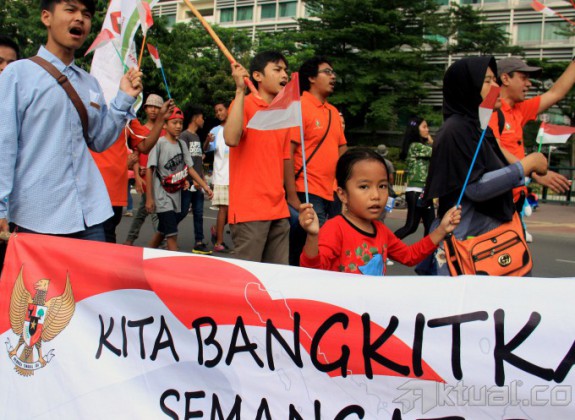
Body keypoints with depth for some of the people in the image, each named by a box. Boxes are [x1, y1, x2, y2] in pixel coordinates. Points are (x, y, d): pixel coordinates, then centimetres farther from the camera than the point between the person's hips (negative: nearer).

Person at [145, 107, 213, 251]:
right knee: (172, 234, -11)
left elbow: (189, 168, 10)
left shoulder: (182, 144, 9)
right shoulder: (159, 143, -9)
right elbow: (150, 170, -10)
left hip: (176, 195, 7)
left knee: (163, 231, 15)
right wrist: (149, 198, -13)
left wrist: (205, 186, 0)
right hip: (162, 195, -7)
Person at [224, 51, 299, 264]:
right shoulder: (244, 104, -4)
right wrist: (240, 90, -20)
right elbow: (231, 139, -23)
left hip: (279, 210, 7)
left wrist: (294, 199, 21)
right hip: (249, 209, -7)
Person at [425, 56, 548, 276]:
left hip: (485, 236, 9)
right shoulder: (456, 129, -13)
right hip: (465, 238, -9)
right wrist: (528, 164, -14)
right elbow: (476, 187, -19)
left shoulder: (478, 127, 15)